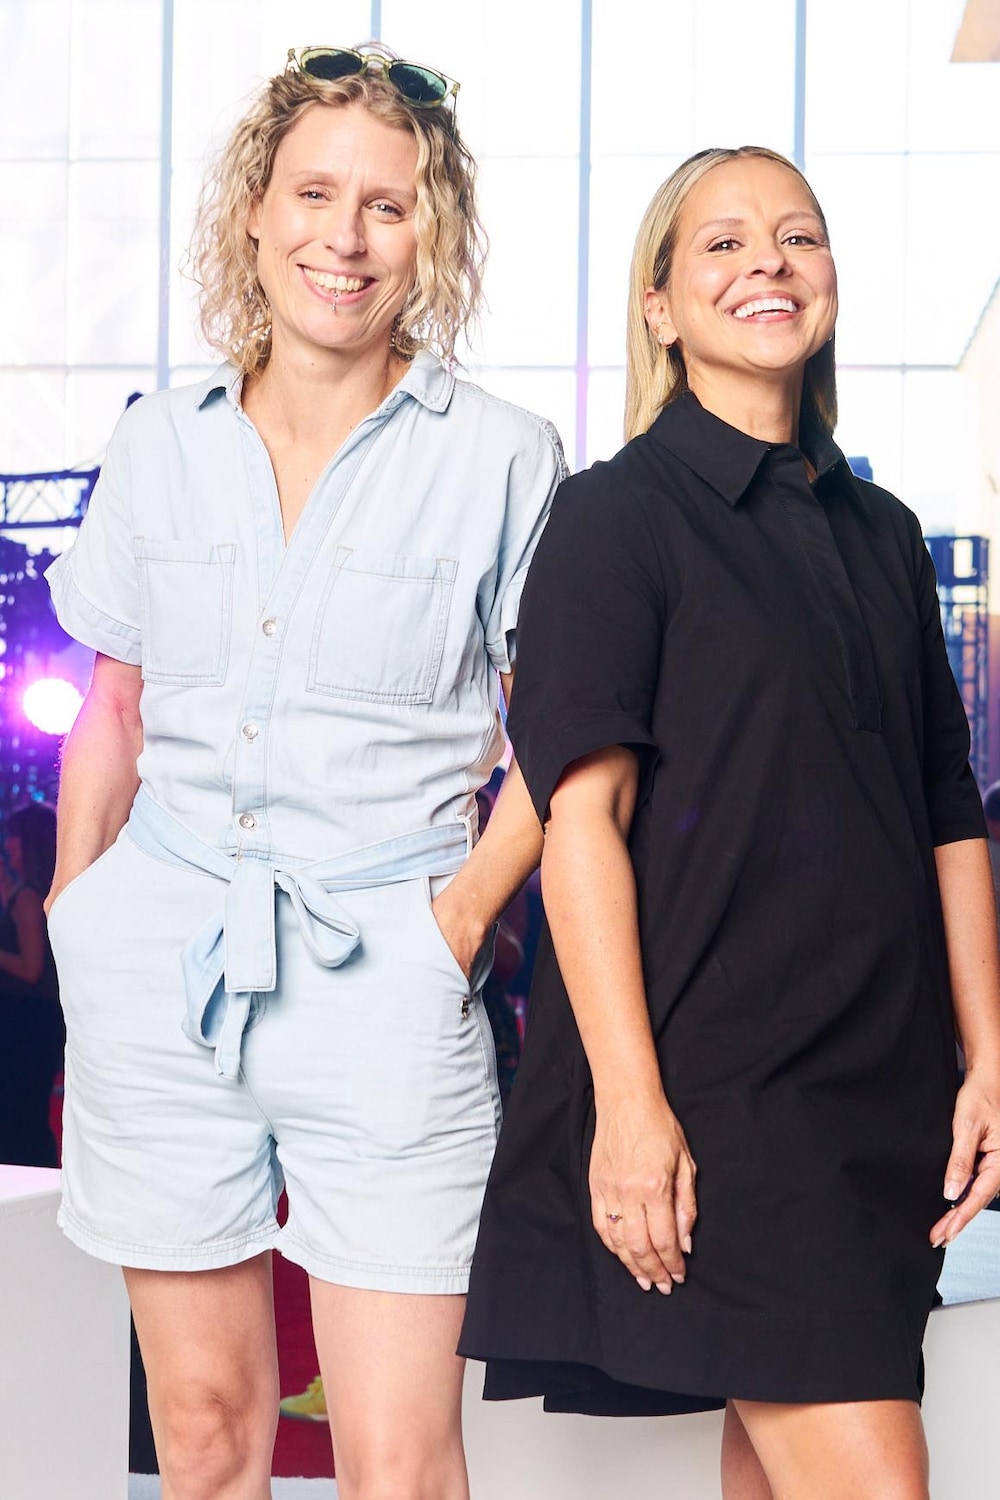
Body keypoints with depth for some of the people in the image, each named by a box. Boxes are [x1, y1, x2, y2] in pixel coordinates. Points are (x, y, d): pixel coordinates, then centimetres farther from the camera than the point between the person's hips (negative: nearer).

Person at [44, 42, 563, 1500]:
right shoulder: (161, 446, 8)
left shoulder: (501, 461, -1)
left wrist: (462, 916, -8)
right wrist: (75, 934, 11)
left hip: (382, 981, -3)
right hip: (161, 966, 3)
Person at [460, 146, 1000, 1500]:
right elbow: (582, 816, -11)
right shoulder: (619, 515, -3)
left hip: (886, 1089, 6)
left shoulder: (883, 536, 15)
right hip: (712, 1080, -6)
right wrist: (630, 1105, -18)